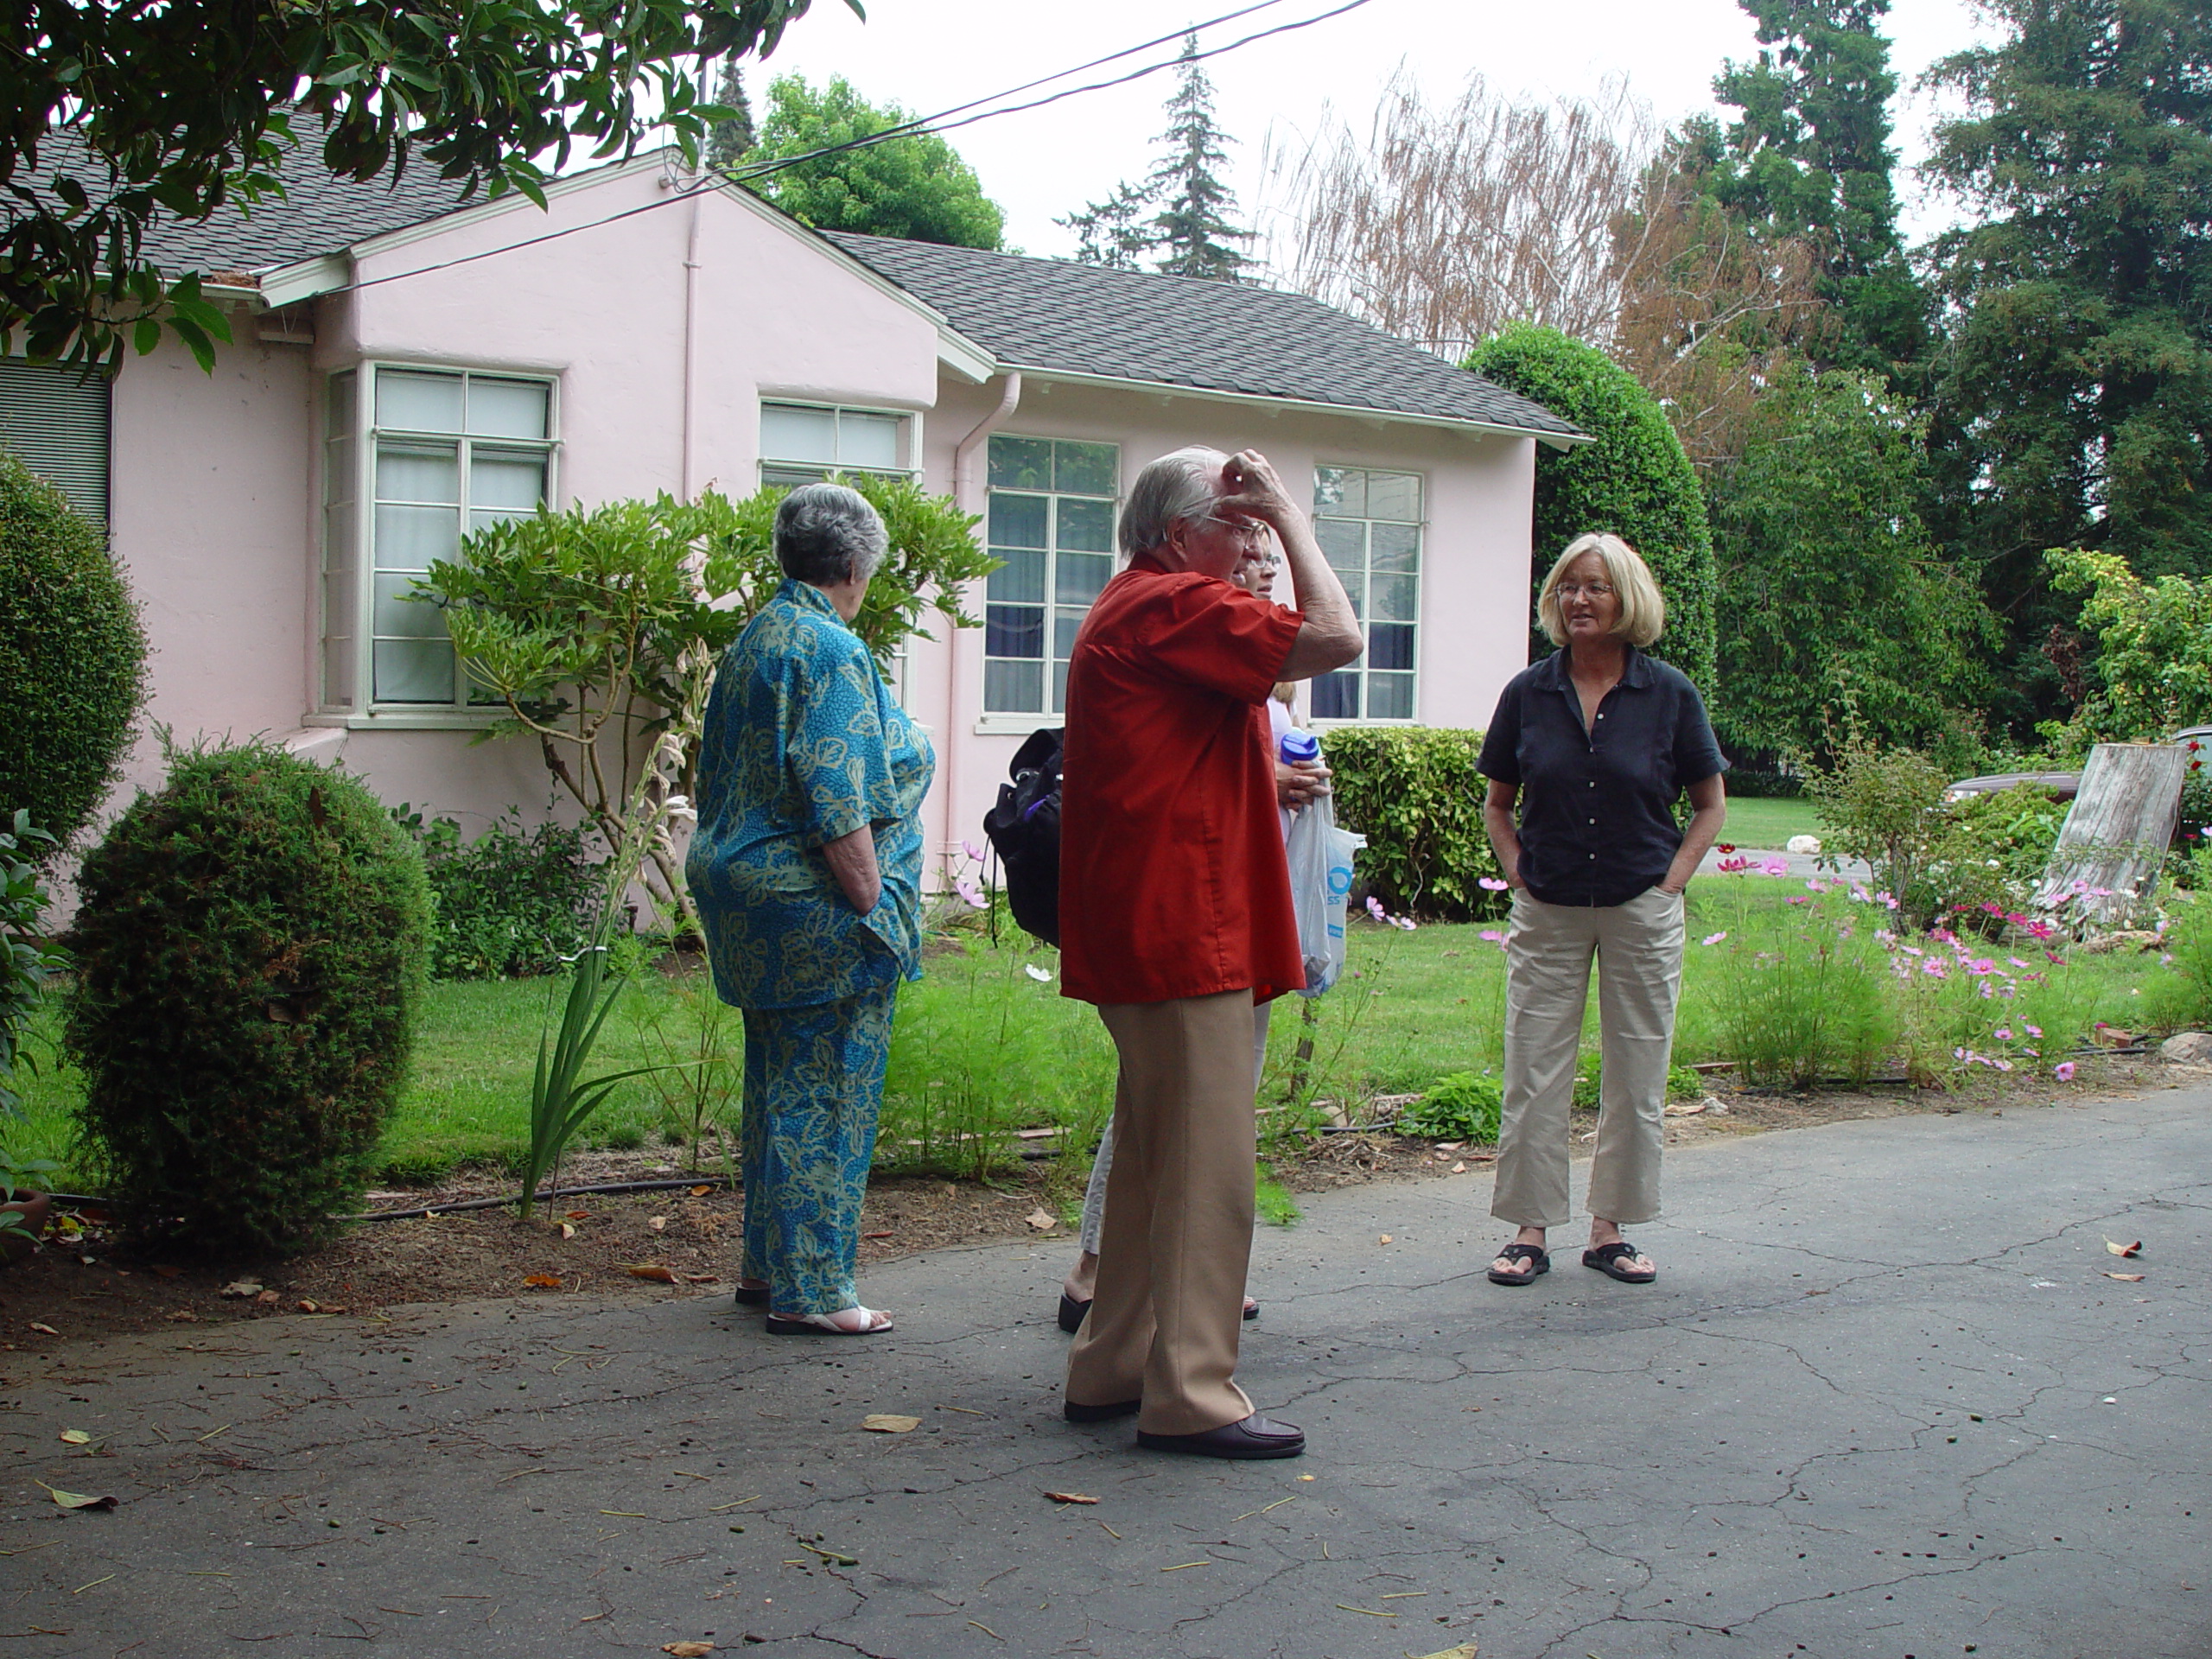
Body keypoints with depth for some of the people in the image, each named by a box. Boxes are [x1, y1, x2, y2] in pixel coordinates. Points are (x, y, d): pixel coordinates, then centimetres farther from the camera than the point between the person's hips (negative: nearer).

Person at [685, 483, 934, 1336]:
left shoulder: (751, 641, 14)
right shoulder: (831, 650, -15)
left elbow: (719, 780, 20)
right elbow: (835, 799, -23)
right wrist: (873, 905, -19)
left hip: (746, 898, 10)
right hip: (820, 910, -10)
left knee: (776, 1083, 17)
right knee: (824, 1091, -2)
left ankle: (765, 1263, 27)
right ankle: (810, 1289, 4)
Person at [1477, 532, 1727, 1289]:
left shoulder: (1670, 695, -2)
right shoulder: (1528, 693, 1)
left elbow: (1710, 806, 7)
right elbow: (1496, 803, 12)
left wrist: (1671, 880, -4)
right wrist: (1517, 872, -1)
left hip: (1642, 913, 0)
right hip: (1548, 914, 1)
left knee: (1635, 1080, 7)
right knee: (1533, 1077, 1)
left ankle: (1611, 1229, 19)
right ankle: (1530, 1231, 11)